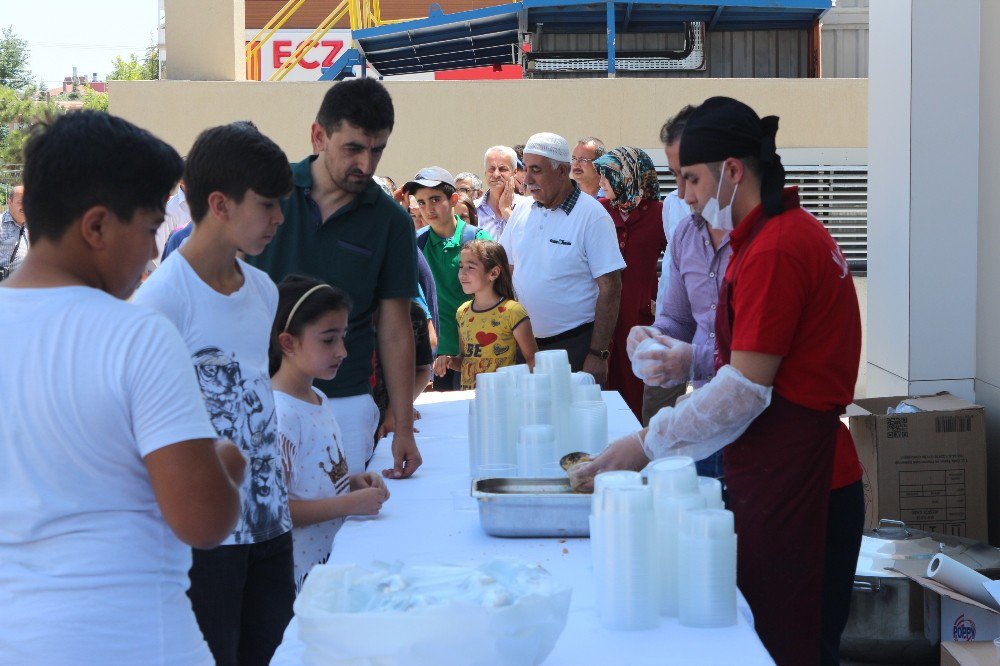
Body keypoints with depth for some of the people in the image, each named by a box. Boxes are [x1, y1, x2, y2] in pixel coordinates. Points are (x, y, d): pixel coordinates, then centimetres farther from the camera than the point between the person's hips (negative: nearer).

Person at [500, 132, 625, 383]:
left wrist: (598, 354, -17)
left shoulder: (592, 216, -11)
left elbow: (610, 288, -13)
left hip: (576, 344, -5)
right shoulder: (522, 213, 7)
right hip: (526, 343, 5)